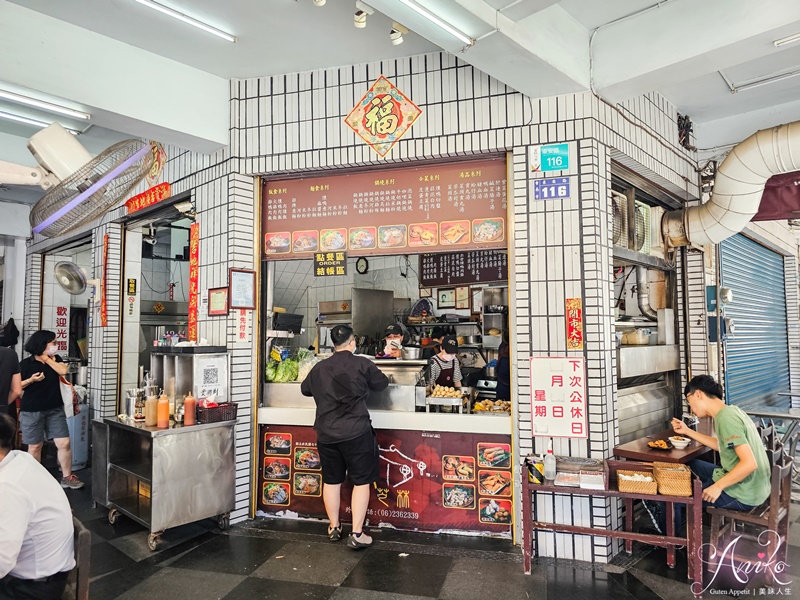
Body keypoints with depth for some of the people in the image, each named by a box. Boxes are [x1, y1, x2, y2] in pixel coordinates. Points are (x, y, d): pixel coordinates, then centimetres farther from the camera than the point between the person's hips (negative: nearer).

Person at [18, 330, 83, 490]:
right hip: (32, 411, -3)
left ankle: (67, 477, 10)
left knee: (64, 443, -2)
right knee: (35, 447, 7)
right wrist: (31, 380, -20)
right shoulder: (26, 364, -5)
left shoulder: (55, 358, 6)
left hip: (55, 409, 3)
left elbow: (63, 371, -12)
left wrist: (47, 359, -8)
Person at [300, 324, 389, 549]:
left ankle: (334, 527, 30)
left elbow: (305, 389, 18)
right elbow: (382, 384, 4)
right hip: (356, 433, -4)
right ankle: (357, 534, 7)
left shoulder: (319, 368, 3)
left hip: (326, 434, 4)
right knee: (361, 481, 6)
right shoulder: (362, 364, -9)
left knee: (331, 480, 17)